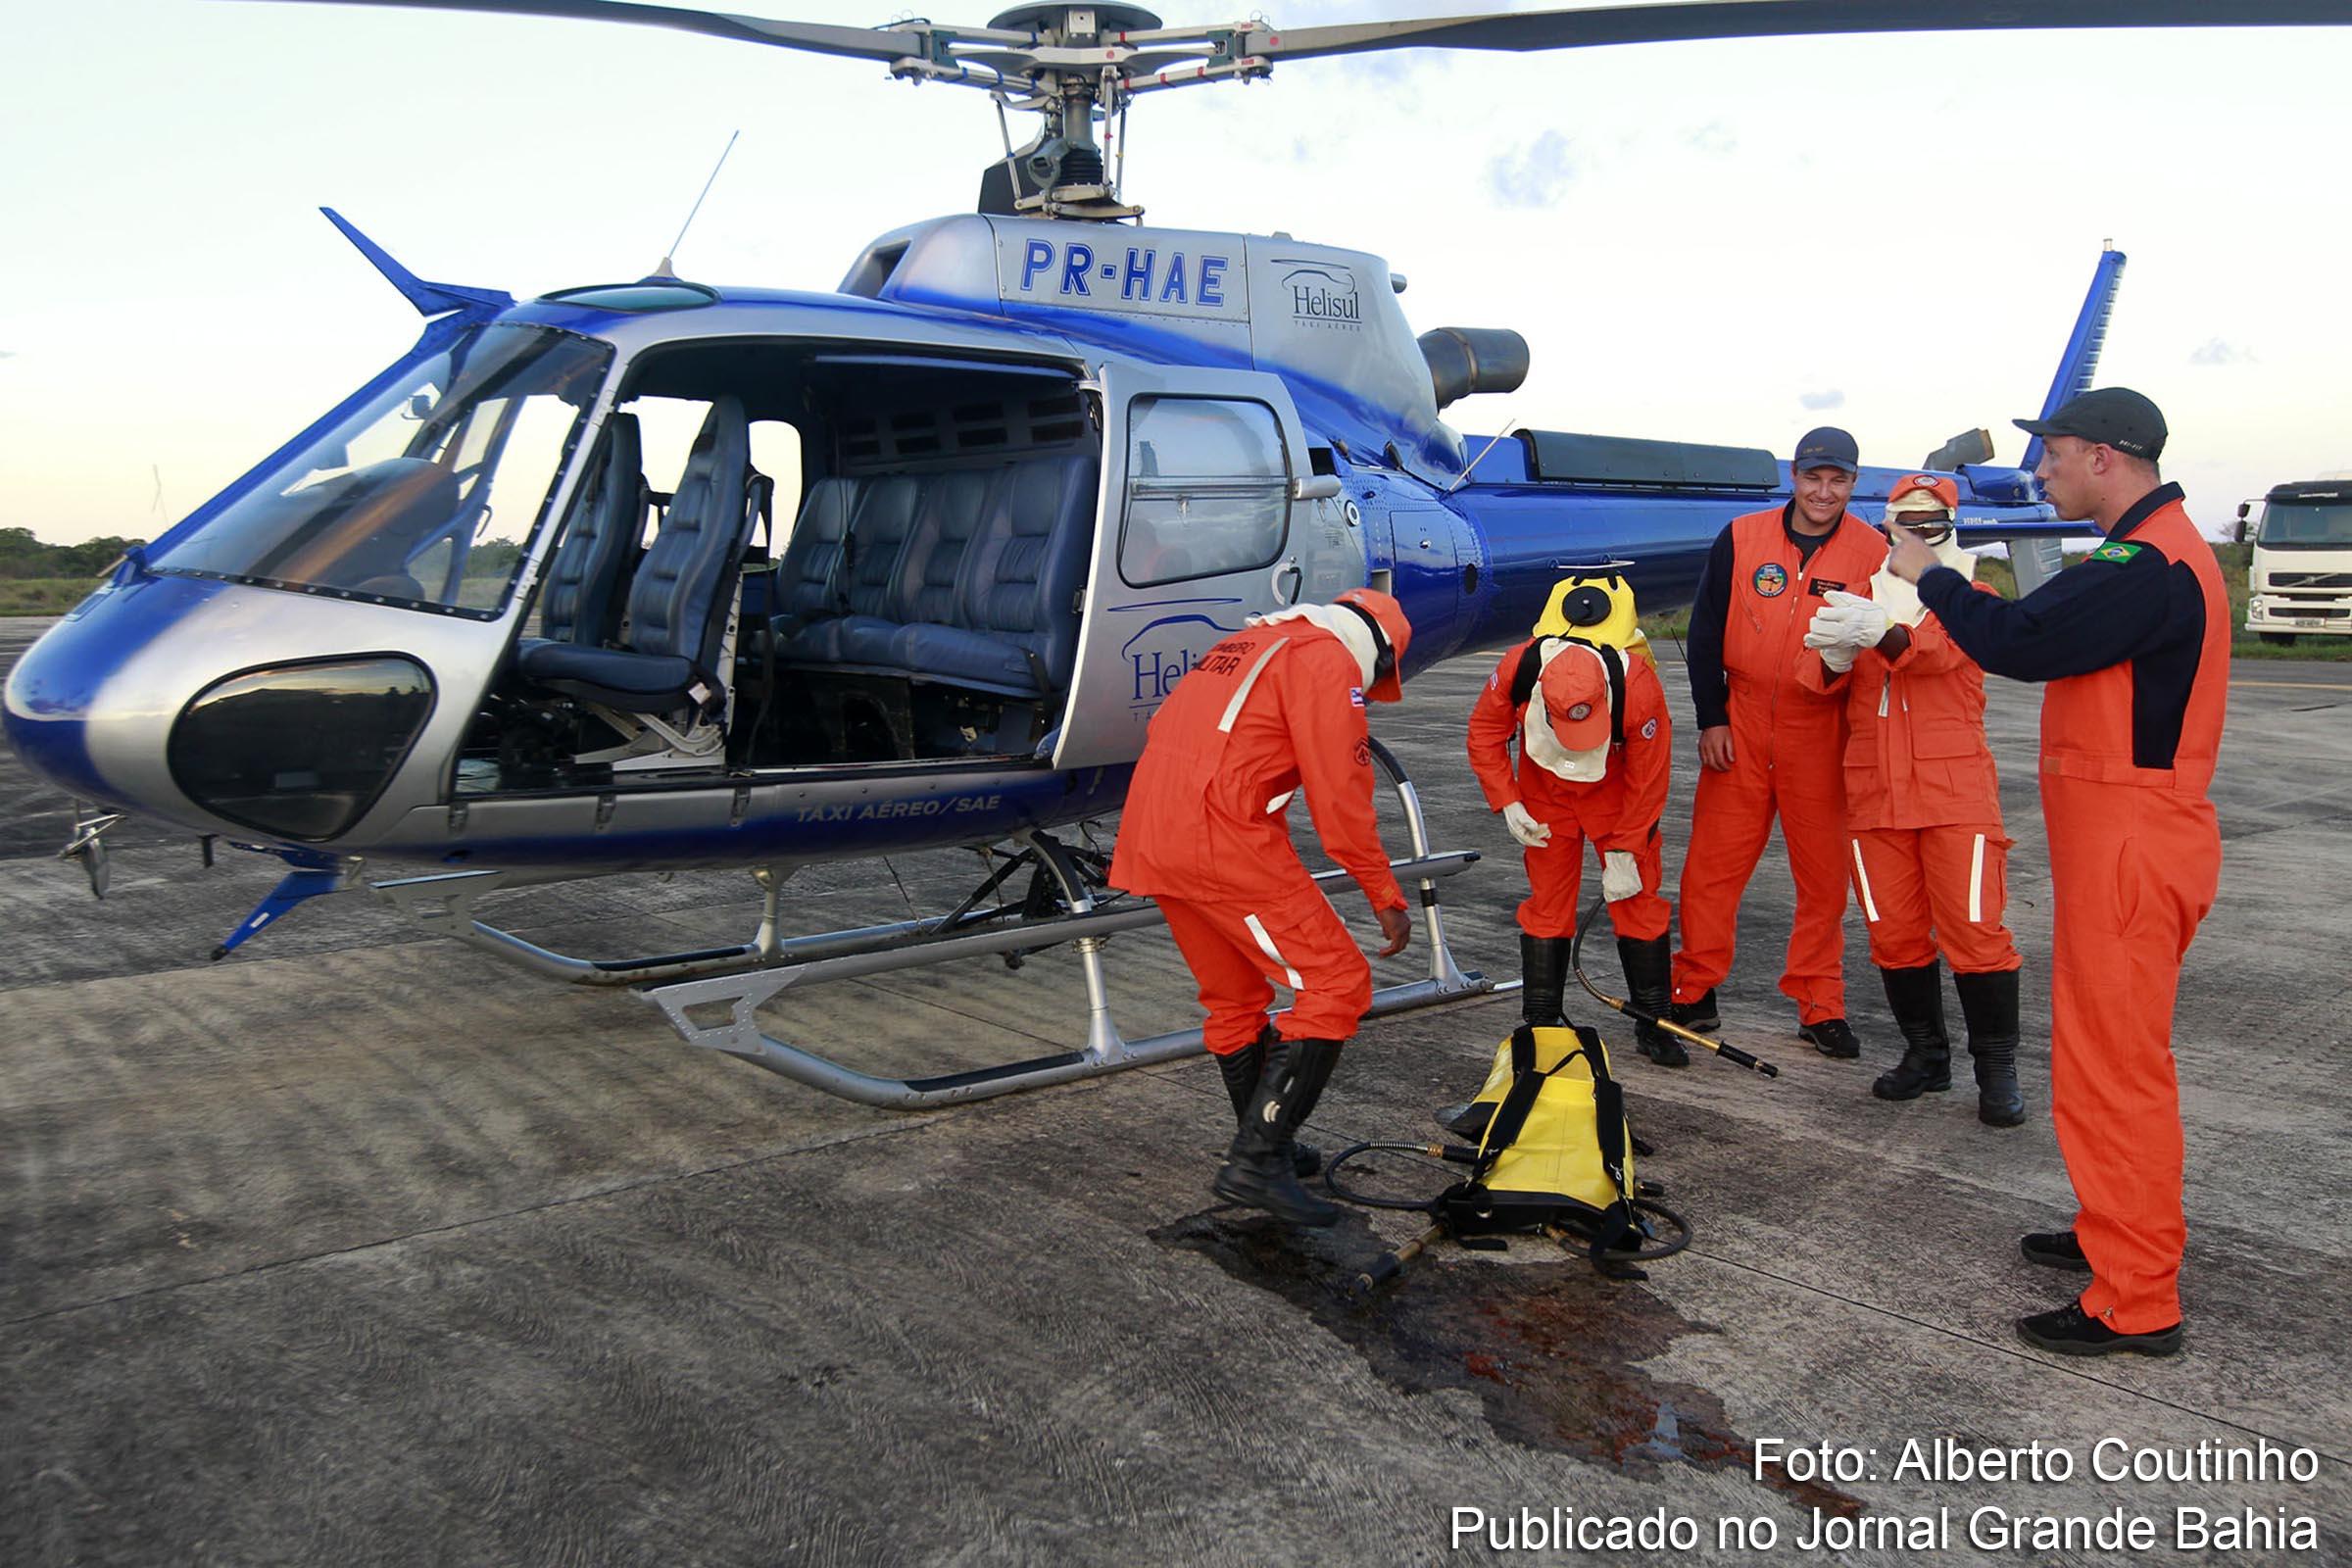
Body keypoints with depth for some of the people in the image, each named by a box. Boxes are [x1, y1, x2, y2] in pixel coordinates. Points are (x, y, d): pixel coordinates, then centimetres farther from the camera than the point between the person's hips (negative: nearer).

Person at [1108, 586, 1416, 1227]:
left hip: (1150, 833, 10)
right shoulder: (1330, 659, -2)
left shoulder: (1249, 645, 27)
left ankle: (1265, 1144, 36)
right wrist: (1386, 897, 0)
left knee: (1234, 996, 22)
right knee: (1337, 984, -5)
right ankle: (1257, 1161, -8)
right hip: (1222, 836, -10)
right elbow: (1341, 797, -8)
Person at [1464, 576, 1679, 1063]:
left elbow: (1648, 780, -20)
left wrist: (1623, 851, -14)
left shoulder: (1639, 686, -35)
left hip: (1618, 791, -1)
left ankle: (1653, 1023, 11)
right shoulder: (1518, 668, -31)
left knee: (1637, 898, -1)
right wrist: (1508, 804, -17)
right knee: (1547, 900, 0)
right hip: (1545, 789, 1)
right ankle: (1540, 1020, 10)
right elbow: (1484, 735, -10)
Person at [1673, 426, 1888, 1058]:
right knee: (1712, 863, 3)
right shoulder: (1741, 538, 1)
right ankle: (1694, 993, 15)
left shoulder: (1872, 552, -1)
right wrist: (1711, 718, -1)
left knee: (1824, 872, 7)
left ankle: (1819, 1006, 19)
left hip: (1821, 733, 0)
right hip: (1740, 724, 1)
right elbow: (1705, 633, 4)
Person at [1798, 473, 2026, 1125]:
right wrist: (1834, 658, -23)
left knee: (1974, 928, -6)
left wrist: (1881, 633, -41)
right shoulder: (1858, 599, 15)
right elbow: (1819, 681, 2)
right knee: (1894, 931, 7)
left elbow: (1937, 648, -19)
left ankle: (1997, 1068, 5)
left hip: (1954, 785, -3)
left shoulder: (1972, 598, 5)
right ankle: (1926, 1054, 22)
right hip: (1875, 789, 3)